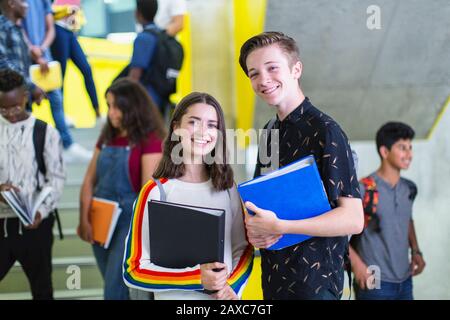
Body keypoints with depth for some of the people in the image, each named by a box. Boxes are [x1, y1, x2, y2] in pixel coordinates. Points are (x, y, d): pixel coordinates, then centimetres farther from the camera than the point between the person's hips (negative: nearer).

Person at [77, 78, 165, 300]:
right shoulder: (107, 138, 11)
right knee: (114, 287, 15)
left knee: (114, 290, -10)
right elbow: (89, 182, 8)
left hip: (130, 221, -7)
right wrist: (84, 220, -2)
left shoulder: (150, 141, -10)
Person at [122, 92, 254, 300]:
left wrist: (231, 285, -13)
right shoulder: (155, 191, -13)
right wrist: (197, 279, -20)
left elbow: (243, 249, 6)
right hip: (175, 296, -3)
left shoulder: (228, 187, -1)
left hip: (224, 295, 3)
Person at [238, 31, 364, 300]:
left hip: (314, 280, -7)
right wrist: (253, 230, -4)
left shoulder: (325, 131, -14)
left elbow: (353, 219, -20)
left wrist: (278, 227, -24)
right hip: (274, 279, 7)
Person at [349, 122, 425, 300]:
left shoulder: (409, 189, 6)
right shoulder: (364, 190, -14)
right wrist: (357, 264, -17)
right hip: (374, 282, -6)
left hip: (405, 281, 6)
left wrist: (415, 251, 12)